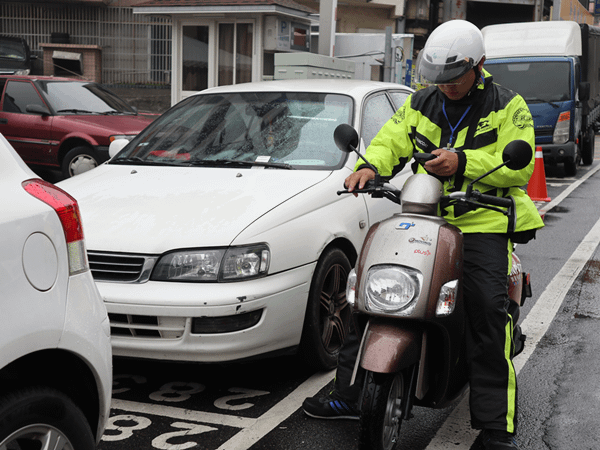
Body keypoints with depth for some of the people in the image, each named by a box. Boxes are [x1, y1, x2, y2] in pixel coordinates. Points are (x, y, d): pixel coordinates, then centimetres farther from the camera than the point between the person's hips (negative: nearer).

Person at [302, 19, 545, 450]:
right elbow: (390, 141, 10)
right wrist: (369, 166, -13)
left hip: (482, 222, -4)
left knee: (488, 311, -19)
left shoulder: (507, 107, 1)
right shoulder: (420, 103, 15)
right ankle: (349, 394, 10)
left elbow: (519, 165, -9)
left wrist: (463, 163, -23)